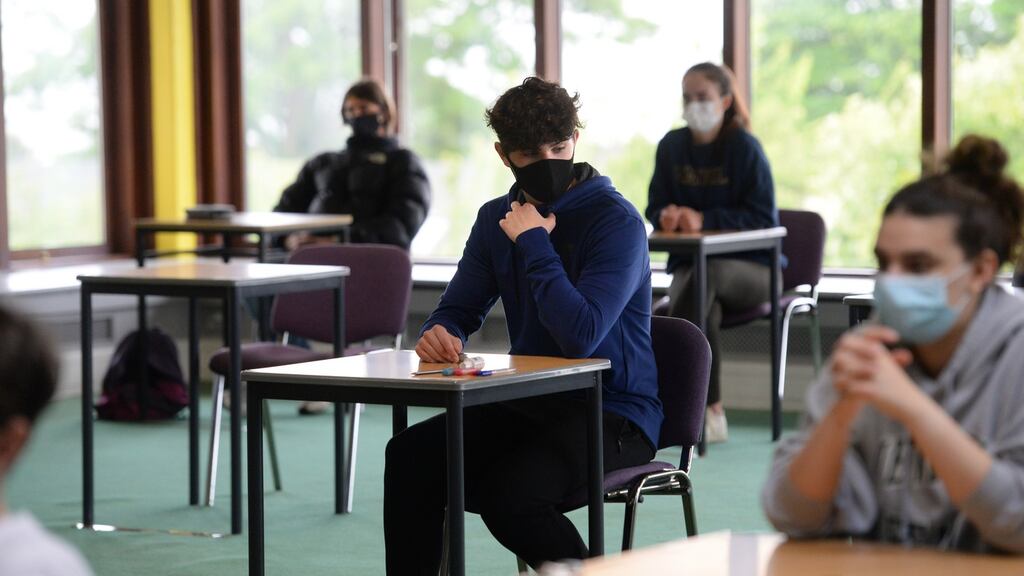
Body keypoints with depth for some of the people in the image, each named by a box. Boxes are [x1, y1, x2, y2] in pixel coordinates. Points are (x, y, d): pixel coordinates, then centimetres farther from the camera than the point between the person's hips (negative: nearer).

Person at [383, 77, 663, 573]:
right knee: (410, 453, -17)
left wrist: (534, 242, -19)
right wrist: (440, 333, -12)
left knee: (508, 494, -31)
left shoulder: (617, 221, -14)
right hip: (529, 404, 7)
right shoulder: (498, 218, 9)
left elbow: (581, 336, -25)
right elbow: (457, 309, 13)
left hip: (612, 414, -6)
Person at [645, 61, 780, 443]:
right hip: (690, 262, 3)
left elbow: (763, 219, -10)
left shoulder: (744, 147, -7)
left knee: (705, 277, -38)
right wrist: (668, 215, -16)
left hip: (750, 268, -3)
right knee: (705, 310, -34)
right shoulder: (672, 146, 6)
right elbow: (655, 208, 11)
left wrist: (703, 219, -23)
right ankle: (710, 412, -31)